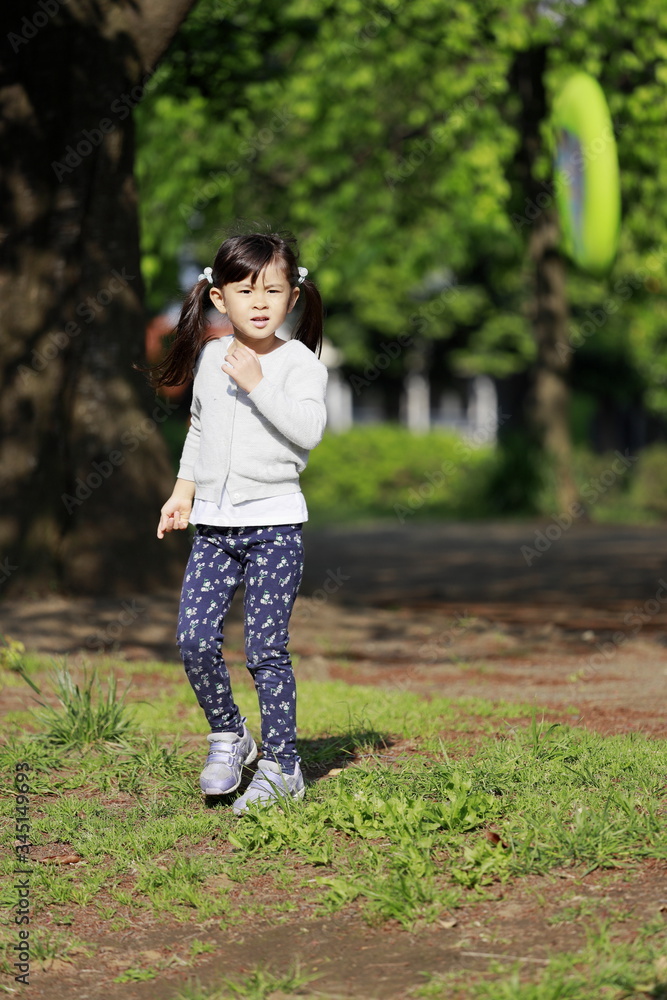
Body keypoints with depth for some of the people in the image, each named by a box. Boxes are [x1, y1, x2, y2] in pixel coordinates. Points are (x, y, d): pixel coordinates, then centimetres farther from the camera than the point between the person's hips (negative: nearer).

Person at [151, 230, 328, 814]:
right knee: (194, 640, -4)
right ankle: (228, 735, 18)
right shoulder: (210, 357, 11)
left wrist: (257, 384, -22)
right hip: (213, 524, 5)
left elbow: (309, 430, -20)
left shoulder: (298, 362, -5)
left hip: (274, 520, -5)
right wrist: (182, 493, 19)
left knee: (266, 650, -5)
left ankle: (281, 766, 6)